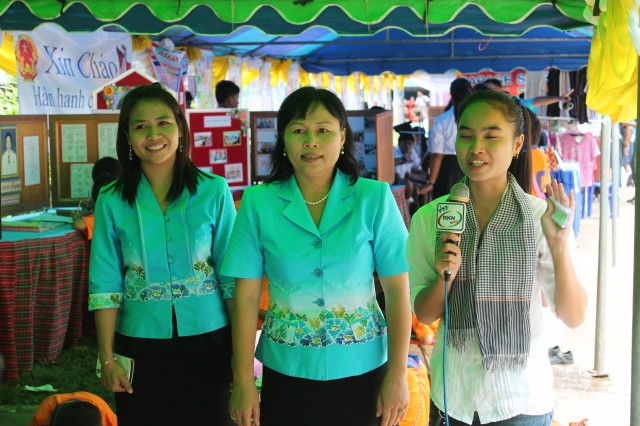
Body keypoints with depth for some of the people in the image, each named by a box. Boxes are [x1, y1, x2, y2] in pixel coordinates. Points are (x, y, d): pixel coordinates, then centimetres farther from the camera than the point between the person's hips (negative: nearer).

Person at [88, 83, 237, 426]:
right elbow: (105, 285, -1)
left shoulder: (213, 191, -5)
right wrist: (107, 358, -4)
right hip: (141, 343, 1)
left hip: (208, 340, 0)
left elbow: (233, 275, -3)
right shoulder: (112, 201, -3)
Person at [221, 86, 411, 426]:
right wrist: (243, 382, -5)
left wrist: (397, 376, -8)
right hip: (287, 375, 1)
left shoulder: (375, 198, -8)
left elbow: (397, 290, -6)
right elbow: (246, 296, -4)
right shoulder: (258, 202, -6)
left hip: (362, 372, 0)